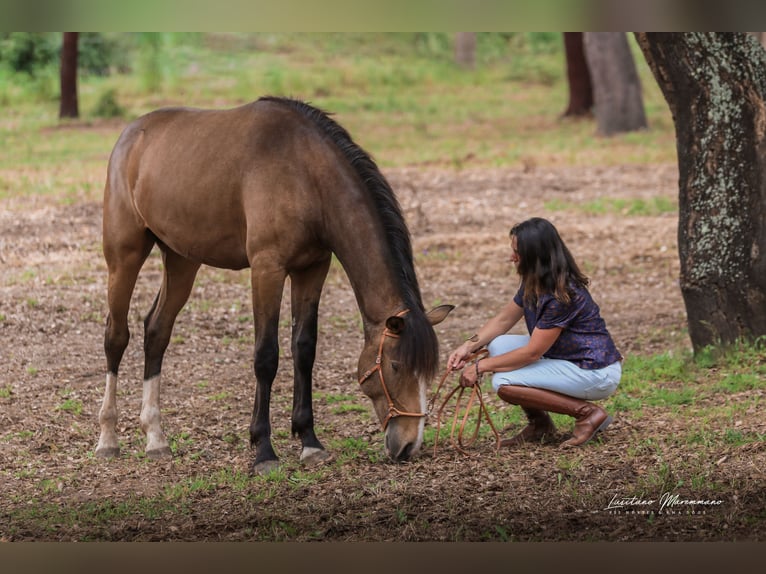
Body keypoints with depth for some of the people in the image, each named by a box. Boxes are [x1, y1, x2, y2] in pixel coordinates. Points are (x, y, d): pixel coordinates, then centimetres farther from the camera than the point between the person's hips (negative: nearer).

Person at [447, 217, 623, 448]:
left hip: (596, 373, -10)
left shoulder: (562, 295, -25)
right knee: (498, 346, 2)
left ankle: (587, 413, -10)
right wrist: (469, 347, -4)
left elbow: (532, 352, -22)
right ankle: (539, 425, 9)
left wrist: (480, 367, -15)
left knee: (504, 383, -18)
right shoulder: (534, 284, 3)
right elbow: (503, 320, 12)